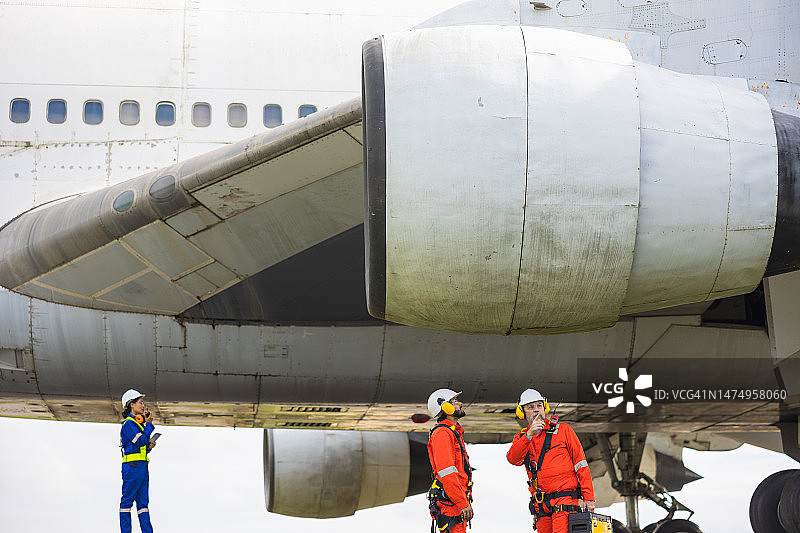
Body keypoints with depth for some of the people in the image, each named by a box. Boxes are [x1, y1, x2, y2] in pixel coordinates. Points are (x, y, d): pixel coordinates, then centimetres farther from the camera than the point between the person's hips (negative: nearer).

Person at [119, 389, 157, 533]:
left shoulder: (138, 423, 20)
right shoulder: (128, 424, -8)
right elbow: (141, 441, -17)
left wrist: (149, 446, 6)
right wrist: (149, 424, -10)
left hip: (142, 467, 9)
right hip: (132, 466, -9)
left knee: (143, 501, 6)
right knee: (127, 500, -4)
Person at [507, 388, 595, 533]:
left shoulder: (562, 430, 5)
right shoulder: (521, 438, 15)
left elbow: (581, 464, 3)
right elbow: (513, 459, -8)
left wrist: (588, 497, -4)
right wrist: (529, 435, -21)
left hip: (564, 499, -4)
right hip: (541, 506, 4)